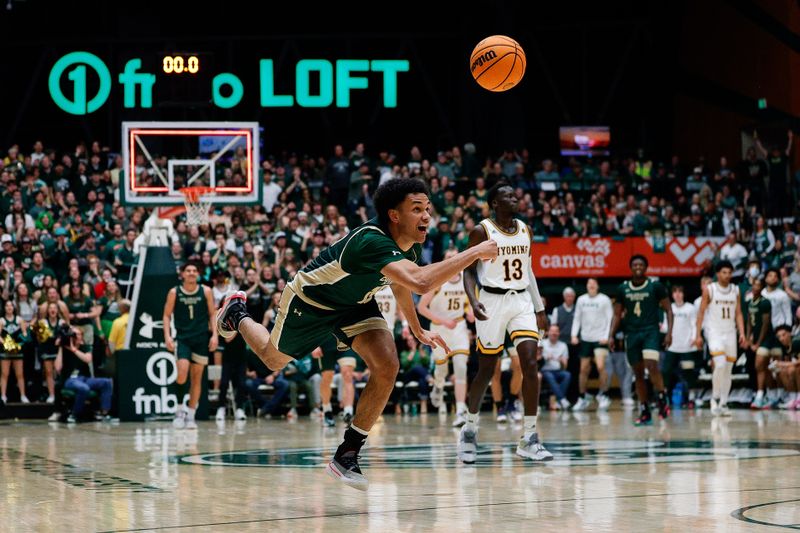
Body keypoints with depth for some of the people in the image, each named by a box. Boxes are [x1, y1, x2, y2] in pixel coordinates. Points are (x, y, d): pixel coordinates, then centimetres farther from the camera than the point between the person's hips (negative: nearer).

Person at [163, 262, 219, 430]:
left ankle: (191, 415, 10)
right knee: (182, 372, -20)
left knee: (197, 377, 3)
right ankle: (180, 409, -5)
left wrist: (215, 334, -4)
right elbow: (167, 315, 4)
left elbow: (212, 314, 7)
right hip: (182, 338, -2)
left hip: (201, 339, 2)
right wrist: (167, 336, -8)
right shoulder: (174, 293, 0)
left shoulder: (206, 291, 2)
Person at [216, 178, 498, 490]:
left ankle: (347, 455, -6)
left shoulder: (411, 246, -16)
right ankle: (237, 314, 52)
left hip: (355, 304, 6)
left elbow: (400, 283, 10)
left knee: (387, 367, -18)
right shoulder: (372, 241, -43)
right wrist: (475, 253, -53)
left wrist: (417, 330, 17)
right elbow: (421, 282, -58)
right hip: (310, 301, -6)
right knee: (273, 360, 19)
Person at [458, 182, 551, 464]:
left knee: (530, 364, -11)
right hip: (492, 301, -4)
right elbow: (469, 271, -4)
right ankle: (470, 429, 24)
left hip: (522, 301, 4)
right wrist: (473, 300, -21)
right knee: (486, 370, 2)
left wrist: (539, 308, 16)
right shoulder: (482, 231, -5)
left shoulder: (525, 231, 10)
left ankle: (529, 439, -9)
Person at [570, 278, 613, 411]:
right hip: (585, 339, 4)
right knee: (584, 369, 6)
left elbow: (610, 319, -5)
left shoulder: (604, 300, -3)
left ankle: (604, 396, -4)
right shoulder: (581, 300, 8)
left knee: (600, 366, -17)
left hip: (600, 339, -4)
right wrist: (574, 334, 2)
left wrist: (606, 336, -14)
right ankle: (583, 398, 17)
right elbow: (577, 318, 13)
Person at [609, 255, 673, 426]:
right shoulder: (623, 289, 6)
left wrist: (669, 332, -10)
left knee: (651, 365, -24)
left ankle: (662, 400, -7)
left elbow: (668, 310, 0)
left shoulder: (655, 286, -2)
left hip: (651, 332, -4)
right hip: (632, 333, 4)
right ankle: (645, 413, 11)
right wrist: (611, 336, 2)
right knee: (638, 373, 6)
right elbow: (617, 315, 12)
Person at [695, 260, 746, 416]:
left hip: (730, 333, 4)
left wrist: (742, 334, 0)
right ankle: (715, 399, -6)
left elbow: (738, 314, 10)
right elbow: (701, 313, -2)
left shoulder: (735, 290, 8)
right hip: (714, 332, -4)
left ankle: (723, 403, 13)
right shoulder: (709, 290, -3)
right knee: (720, 365, -20)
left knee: (728, 370, 5)